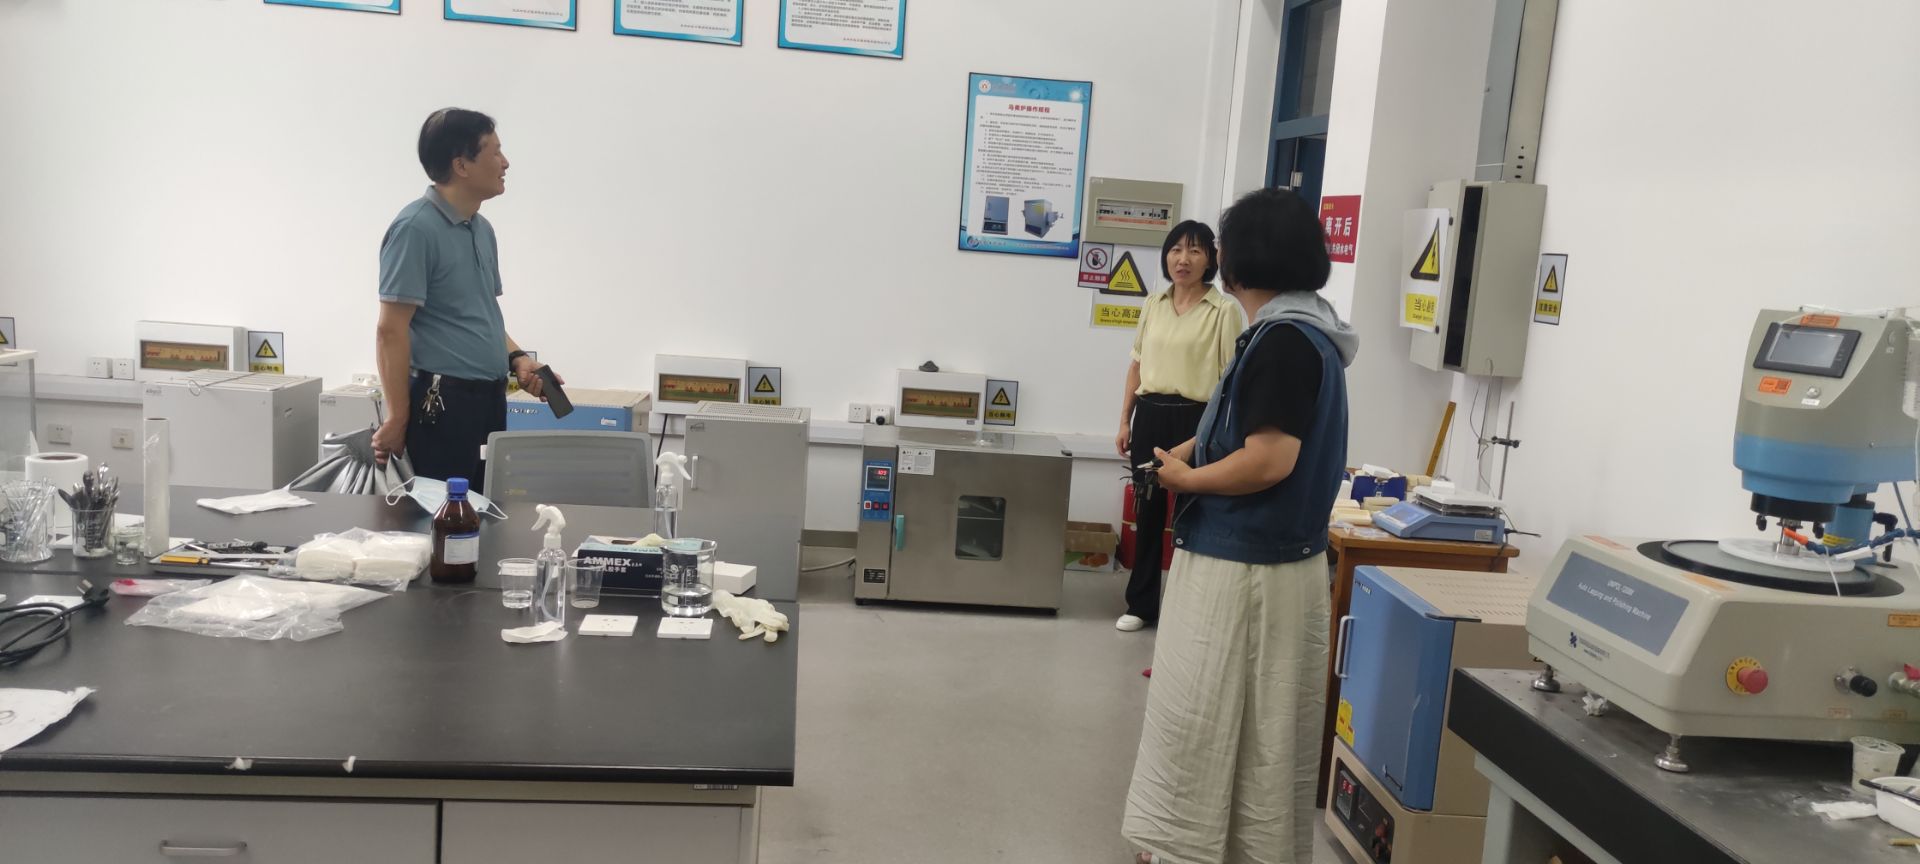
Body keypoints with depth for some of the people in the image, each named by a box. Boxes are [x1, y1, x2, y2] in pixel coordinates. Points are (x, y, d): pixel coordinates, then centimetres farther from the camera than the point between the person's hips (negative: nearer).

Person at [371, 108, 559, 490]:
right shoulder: (416, 228, -14)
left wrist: (516, 359, 5)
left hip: (490, 398, 9)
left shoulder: (483, 229, 13)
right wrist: (397, 420, -17)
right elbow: (392, 331, -16)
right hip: (443, 401, -9)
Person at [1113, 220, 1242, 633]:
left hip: (1194, 419, -5)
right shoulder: (1153, 304, 10)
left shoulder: (1224, 310, -6)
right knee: (1147, 513, 12)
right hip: (1149, 416, 5)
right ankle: (1141, 604, 24)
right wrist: (1125, 421, 11)